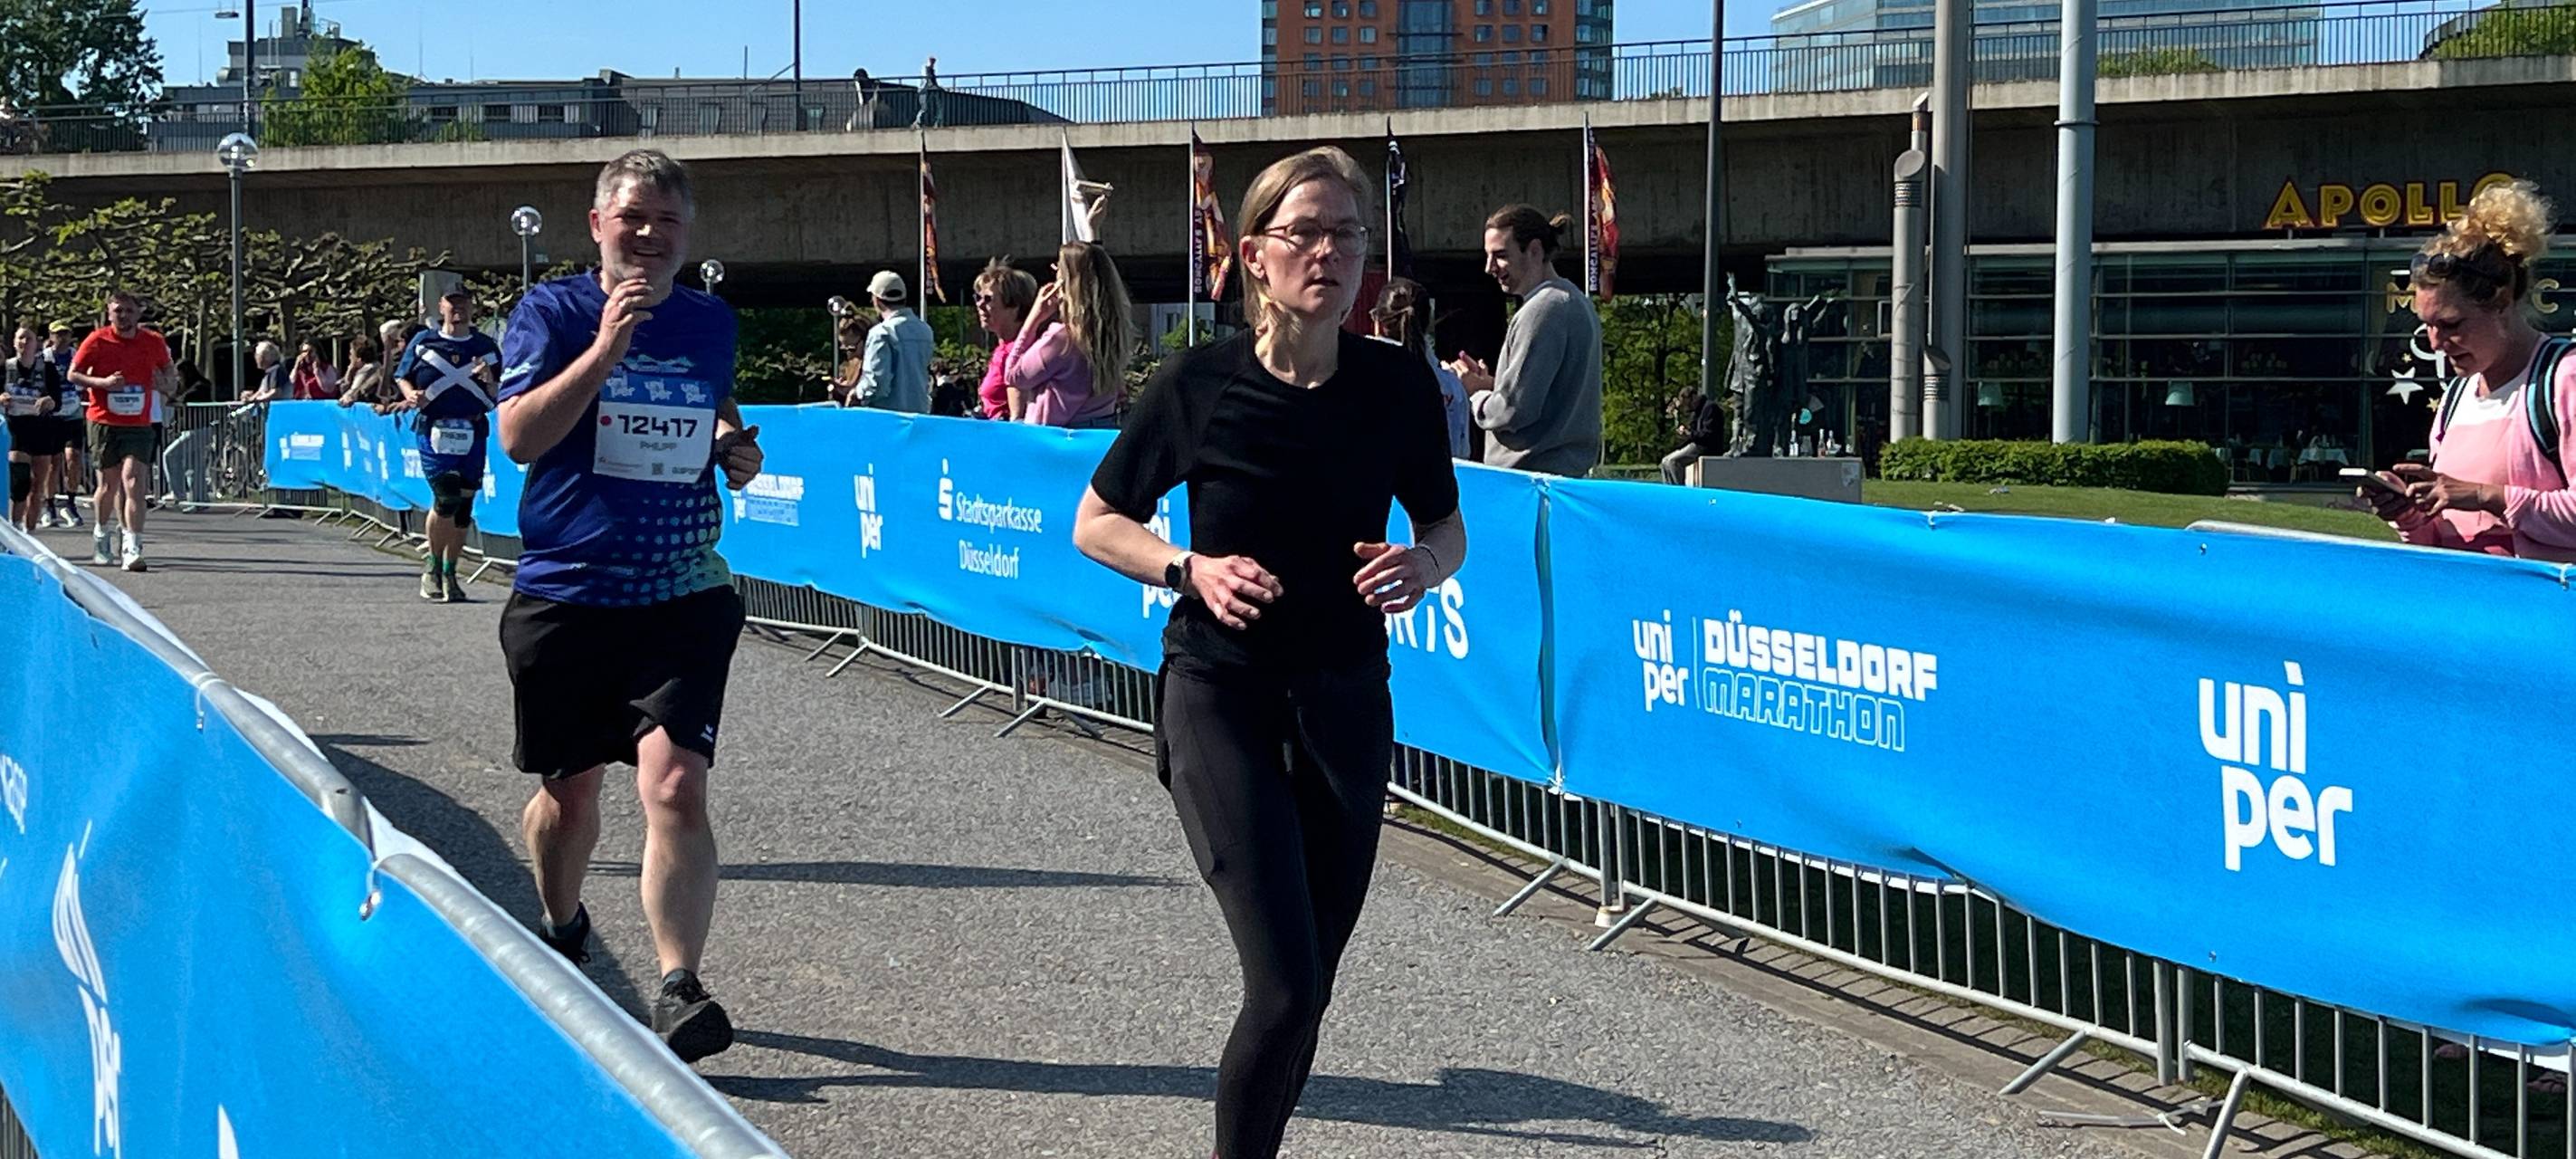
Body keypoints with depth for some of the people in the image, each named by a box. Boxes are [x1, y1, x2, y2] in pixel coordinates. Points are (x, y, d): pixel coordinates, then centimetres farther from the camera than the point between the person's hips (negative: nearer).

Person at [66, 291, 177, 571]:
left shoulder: (154, 343, 3)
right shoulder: (97, 340, -2)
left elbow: (171, 378, 18)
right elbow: (73, 374, 1)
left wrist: (165, 383, -5)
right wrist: (103, 382, -15)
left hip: (139, 425, 0)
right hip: (104, 422, 0)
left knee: (133, 482, -14)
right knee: (109, 485, 8)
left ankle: (133, 550, -18)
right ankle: (101, 535, 35)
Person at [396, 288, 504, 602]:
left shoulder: (487, 347, 11)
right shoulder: (423, 343, 8)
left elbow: (501, 396, 13)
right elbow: (402, 377, 12)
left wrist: (489, 382, -8)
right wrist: (411, 394, -8)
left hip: (473, 434, 3)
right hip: (434, 432, -3)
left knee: (464, 505, 5)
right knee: (445, 499, -16)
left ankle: (449, 574, 17)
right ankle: (433, 566, 2)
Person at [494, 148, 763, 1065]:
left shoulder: (711, 322, 8)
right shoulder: (553, 312, -3)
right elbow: (519, 436, -17)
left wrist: (736, 450, 6)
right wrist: (607, 346, -25)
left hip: (682, 593, 1)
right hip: (564, 592, -1)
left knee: (676, 788, -16)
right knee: (569, 787, 15)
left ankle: (678, 994, -20)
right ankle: (560, 930, 44)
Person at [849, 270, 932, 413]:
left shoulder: (882, 333, -13)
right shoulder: (925, 330, 8)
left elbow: (876, 382, -18)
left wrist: (858, 394, 0)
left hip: (889, 413, -7)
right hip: (920, 411, 7)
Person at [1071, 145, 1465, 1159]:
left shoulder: (1398, 385, -4)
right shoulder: (1199, 384, -10)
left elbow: (1447, 529, 10)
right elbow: (1094, 524, 2)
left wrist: (1423, 566, -13)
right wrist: (1192, 568, -16)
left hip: (1347, 701, 4)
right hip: (1223, 698, -3)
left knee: (1309, 984, 11)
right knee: (1286, 984, -15)